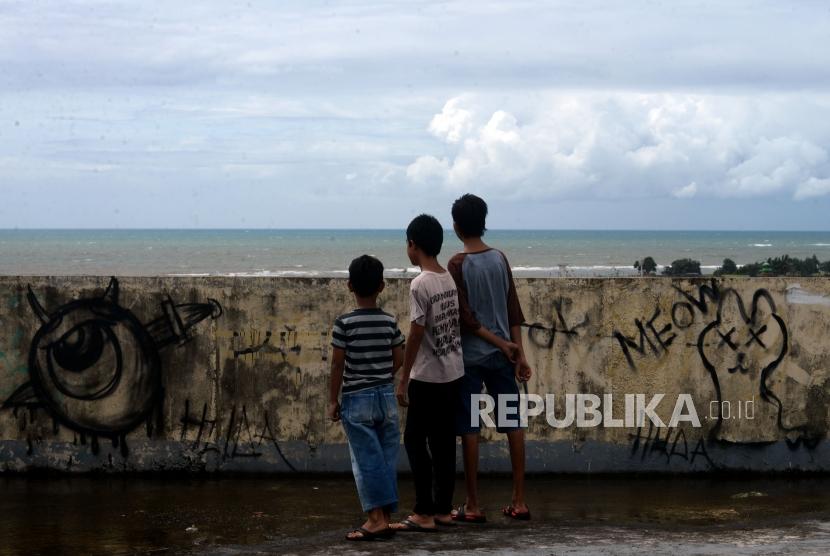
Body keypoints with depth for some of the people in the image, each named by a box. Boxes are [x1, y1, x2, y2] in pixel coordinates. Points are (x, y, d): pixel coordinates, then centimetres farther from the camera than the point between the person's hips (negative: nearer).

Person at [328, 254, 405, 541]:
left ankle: (376, 518, -6)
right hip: (386, 397, 4)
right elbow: (398, 360, 5)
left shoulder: (344, 323, -11)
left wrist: (333, 400, -1)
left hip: (357, 400, -4)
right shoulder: (390, 321, 0)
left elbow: (337, 365, -10)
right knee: (387, 459, 9)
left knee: (367, 460, -1)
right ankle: (385, 517, 13)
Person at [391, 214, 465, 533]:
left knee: (415, 441, -1)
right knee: (443, 443, 11)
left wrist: (403, 380, -11)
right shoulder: (452, 280, 7)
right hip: (454, 373, 8)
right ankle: (443, 510, 15)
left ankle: (424, 514, -2)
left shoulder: (420, 284, -16)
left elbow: (416, 335, -17)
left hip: (427, 377, -8)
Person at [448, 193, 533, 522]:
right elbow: (513, 311, 3)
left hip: (469, 356, -4)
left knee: (469, 429, 0)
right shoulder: (500, 259, 4)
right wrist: (517, 352, 4)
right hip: (501, 357, 4)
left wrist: (502, 345, -7)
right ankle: (519, 501, 7)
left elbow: (466, 317, -14)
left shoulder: (457, 265, -10)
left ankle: (472, 505, 1)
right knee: (512, 424, 7)